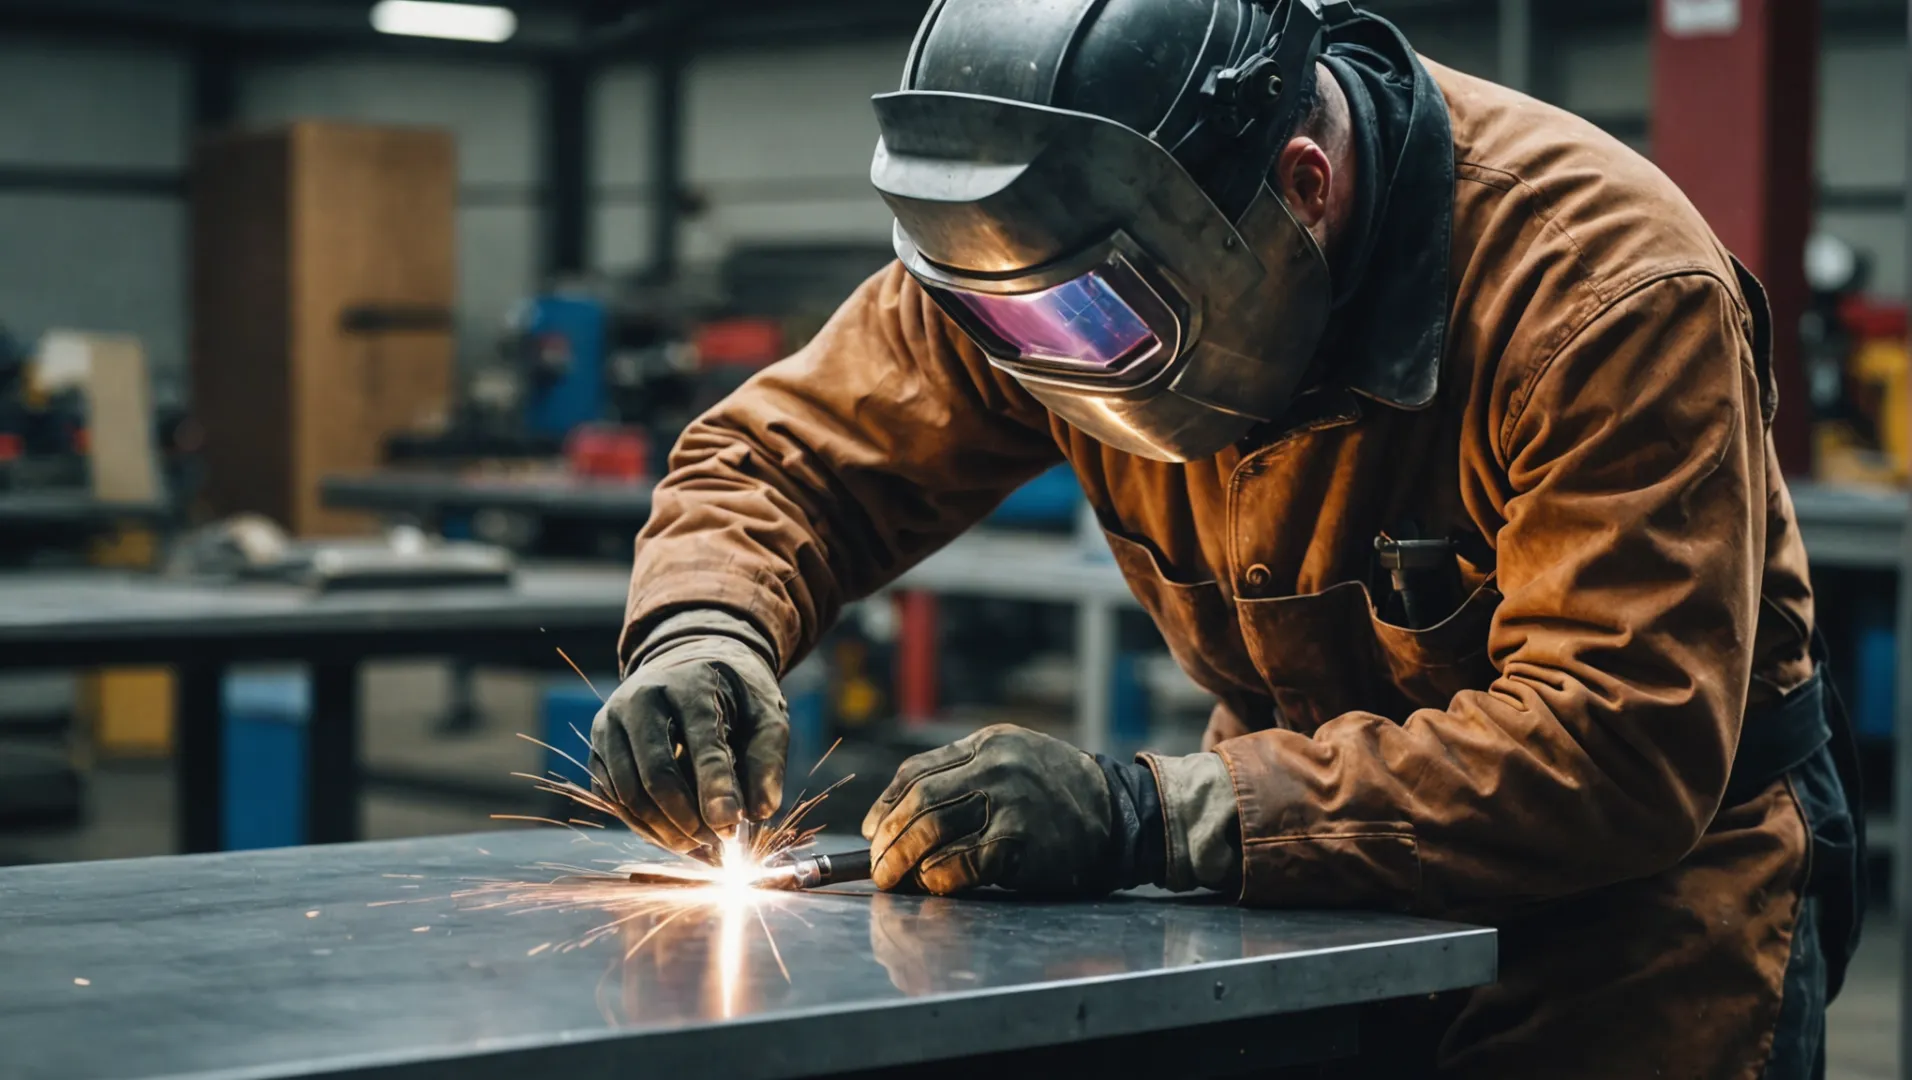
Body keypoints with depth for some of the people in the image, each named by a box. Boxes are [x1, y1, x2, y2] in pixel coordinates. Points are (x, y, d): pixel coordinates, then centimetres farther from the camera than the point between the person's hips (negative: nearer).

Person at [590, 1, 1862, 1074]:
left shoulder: (1610, 284, -31)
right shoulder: (1038, 245, -15)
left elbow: (1625, 751, -36)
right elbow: (788, 459, -2)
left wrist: (1159, 816, -43)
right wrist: (701, 632, -26)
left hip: (1639, 878, -4)